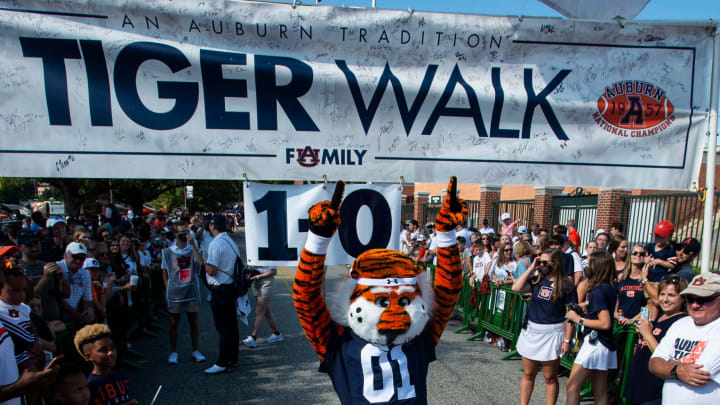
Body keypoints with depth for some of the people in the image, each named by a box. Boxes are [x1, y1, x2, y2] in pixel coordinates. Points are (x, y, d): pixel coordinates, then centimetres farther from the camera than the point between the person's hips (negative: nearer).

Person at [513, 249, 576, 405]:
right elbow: (516, 288, -13)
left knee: (550, 377, 9)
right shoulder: (536, 279, 2)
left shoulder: (566, 285, -9)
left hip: (552, 334, -4)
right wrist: (531, 268, -9)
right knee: (528, 374, 14)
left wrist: (567, 340, -11)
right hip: (530, 331, 4)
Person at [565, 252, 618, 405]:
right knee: (600, 392, 13)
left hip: (595, 342, -9)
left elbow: (605, 323, -22)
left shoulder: (598, 291, -17)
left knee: (572, 386, -4)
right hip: (606, 345, 9)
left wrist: (579, 319, -13)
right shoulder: (610, 289, 10)